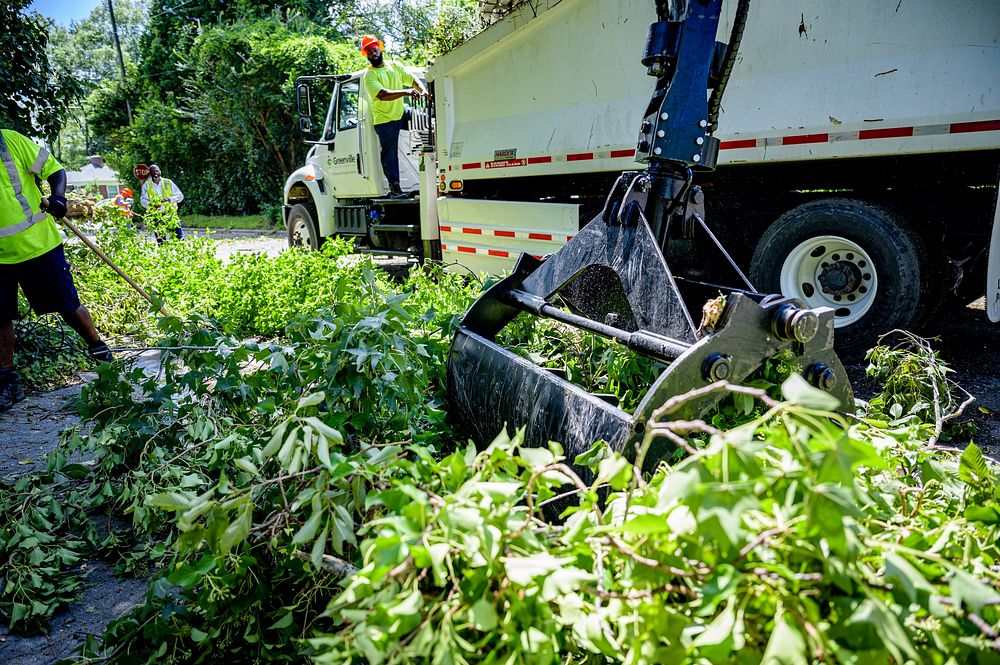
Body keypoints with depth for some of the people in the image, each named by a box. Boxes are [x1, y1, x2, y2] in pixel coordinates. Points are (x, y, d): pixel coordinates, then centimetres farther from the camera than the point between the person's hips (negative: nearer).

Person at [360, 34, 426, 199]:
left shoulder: (395, 65, 9)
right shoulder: (369, 75, -10)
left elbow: (413, 79, 8)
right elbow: (382, 95, -25)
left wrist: (423, 90, -14)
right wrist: (405, 92, -35)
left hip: (401, 113, 5)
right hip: (384, 119, -5)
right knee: (389, 154, -2)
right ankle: (394, 188, 4)